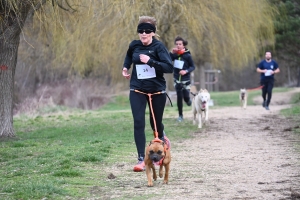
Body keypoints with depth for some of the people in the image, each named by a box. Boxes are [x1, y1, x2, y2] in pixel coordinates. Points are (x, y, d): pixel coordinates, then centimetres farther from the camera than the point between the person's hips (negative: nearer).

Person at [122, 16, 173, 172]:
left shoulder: (158, 47, -13)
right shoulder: (134, 45, -1)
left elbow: (169, 68, -23)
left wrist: (150, 61, -28)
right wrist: (125, 67, 11)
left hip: (157, 91, -2)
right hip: (137, 90, 2)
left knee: (155, 122, 13)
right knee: (138, 123, -10)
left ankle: (162, 138, 49)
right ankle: (141, 160, -8)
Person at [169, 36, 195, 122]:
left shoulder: (187, 55, -13)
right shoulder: (175, 54, -3)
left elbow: (193, 67, -6)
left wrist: (186, 71, -24)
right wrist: (172, 52, -20)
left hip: (185, 79, -3)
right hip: (177, 79, 3)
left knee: (186, 97, -2)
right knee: (179, 97, 3)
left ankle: (188, 101, 36)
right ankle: (180, 115, 14)